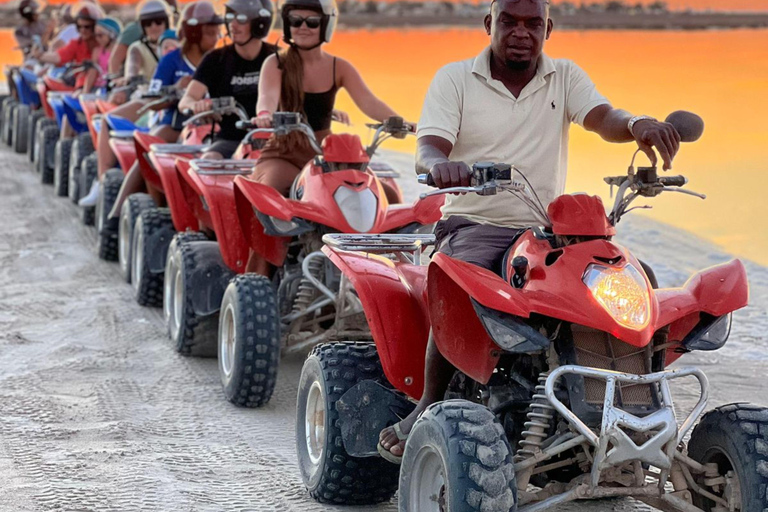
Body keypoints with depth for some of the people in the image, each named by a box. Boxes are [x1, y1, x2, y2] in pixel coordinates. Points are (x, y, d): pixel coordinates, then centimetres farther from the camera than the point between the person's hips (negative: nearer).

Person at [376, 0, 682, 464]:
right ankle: (431, 408, -20)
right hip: (475, 225, -3)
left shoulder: (566, 77, 11)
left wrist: (638, 124, -34)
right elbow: (427, 151, -9)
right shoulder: (454, 79, 4)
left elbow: (604, 119, -8)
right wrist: (441, 164, -36)